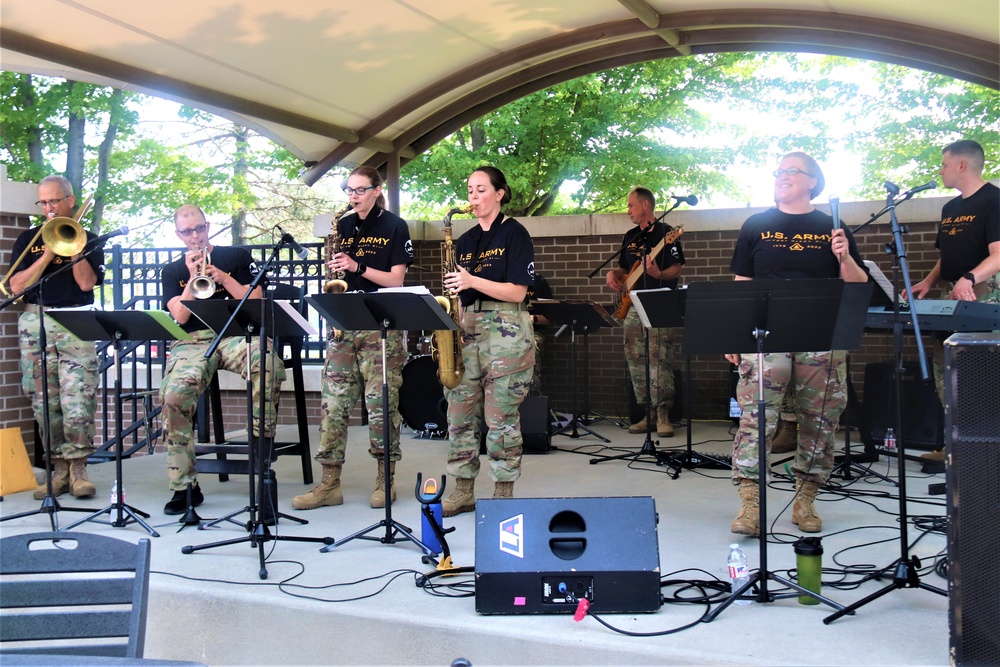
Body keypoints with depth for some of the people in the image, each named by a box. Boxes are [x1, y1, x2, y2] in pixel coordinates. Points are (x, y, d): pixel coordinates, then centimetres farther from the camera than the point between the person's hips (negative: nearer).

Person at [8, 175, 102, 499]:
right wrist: (48, 254, -6)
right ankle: (59, 469, 9)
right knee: (44, 402, 1)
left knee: (78, 400, -12)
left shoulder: (87, 239, 11)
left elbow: (86, 282, -4)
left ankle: (78, 467, -1)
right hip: (35, 323, 2)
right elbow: (16, 286, 2)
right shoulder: (28, 239, 15)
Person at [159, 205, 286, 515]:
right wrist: (193, 278, -6)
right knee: (174, 395, -30)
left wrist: (221, 277, -7)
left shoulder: (237, 257, 16)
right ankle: (184, 486, -18)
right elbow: (180, 317, 4)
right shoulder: (173, 271, 20)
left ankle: (262, 439, -19)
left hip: (236, 334, -1)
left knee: (269, 363, -38)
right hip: (192, 342, 1)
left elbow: (255, 301, 4)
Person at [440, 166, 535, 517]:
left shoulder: (514, 234, -1)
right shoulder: (465, 241, 17)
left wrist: (473, 281, -18)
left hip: (505, 329, -6)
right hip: (467, 329, 6)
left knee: (501, 415, -5)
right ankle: (463, 492, 14)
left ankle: (504, 493, 6)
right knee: (459, 412, 4)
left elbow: (517, 291, -9)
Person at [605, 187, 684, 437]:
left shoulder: (665, 233, -3)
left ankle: (662, 415, -10)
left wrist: (658, 274, -28)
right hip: (631, 306, 8)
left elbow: (677, 269, -9)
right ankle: (647, 414, 12)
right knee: (636, 363, 6)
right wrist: (613, 274, 7)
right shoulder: (631, 236, 19)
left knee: (659, 360, -13)